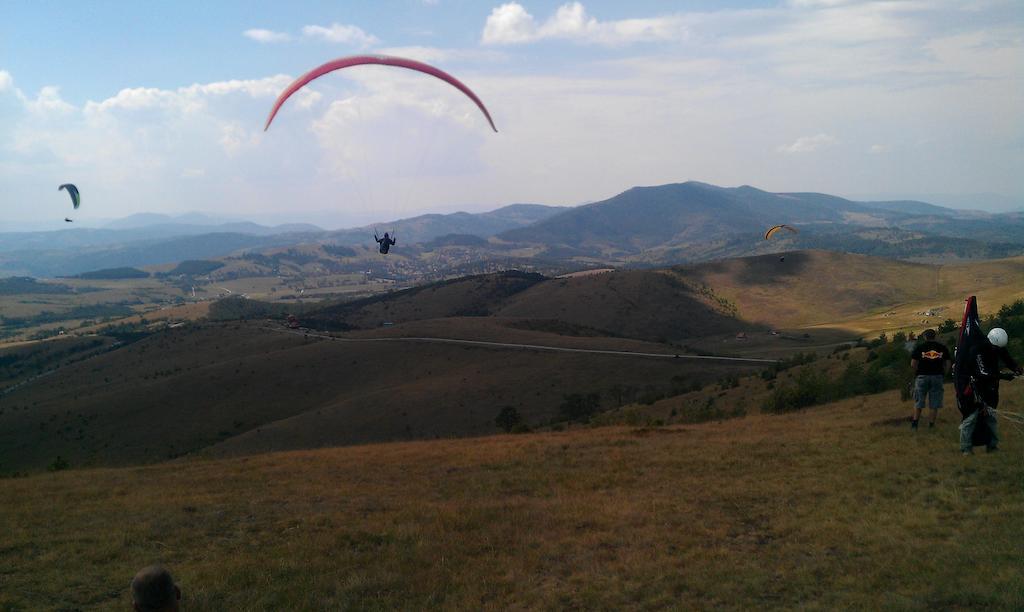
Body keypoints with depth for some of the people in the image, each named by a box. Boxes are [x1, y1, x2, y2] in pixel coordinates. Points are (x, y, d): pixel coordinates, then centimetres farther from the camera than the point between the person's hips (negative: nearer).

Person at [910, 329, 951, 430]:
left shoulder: (919, 347, 0)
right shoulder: (942, 347, 7)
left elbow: (913, 364, -5)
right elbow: (948, 364, 3)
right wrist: (943, 375, 13)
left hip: (922, 377, -1)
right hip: (937, 376, 1)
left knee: (918, 403, 8)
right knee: (934, 404, 7)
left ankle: (914, 424, 6)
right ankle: (931, 424, 9)